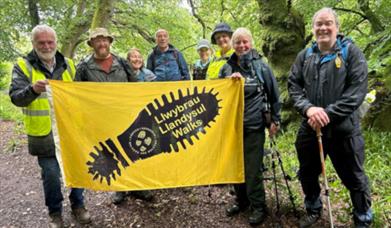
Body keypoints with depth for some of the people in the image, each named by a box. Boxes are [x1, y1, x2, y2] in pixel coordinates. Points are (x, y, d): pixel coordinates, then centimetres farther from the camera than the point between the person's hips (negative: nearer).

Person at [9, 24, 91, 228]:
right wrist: (32, 90, -32)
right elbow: (16, 97, -13)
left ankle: (77, 204, 32)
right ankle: (55, 211, 27)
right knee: (51, 174, 5)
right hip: (44, 134, -2)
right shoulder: (23, 66, -2)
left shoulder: (68, 65, 8)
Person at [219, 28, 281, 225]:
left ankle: (258, 207, 16)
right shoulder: (227, 68, 7)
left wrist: (275, 120, 2)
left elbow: (274, 95, 3)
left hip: (254, 125, -4)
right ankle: (241, 200, 31)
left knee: (252, 169, -1)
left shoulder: (261, 66, -1)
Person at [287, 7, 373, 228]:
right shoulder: (305, 56, 7)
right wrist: (308, 108, -16)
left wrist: (328, 114, -19)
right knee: (308, 174, 18)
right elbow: (293, 85, 2)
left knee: (354, 178, 10)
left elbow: (358, 90, -12)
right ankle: (313, 210, 43)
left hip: (344, 129, -4)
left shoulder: (351, 52, -4)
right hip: (310, 128, 4)